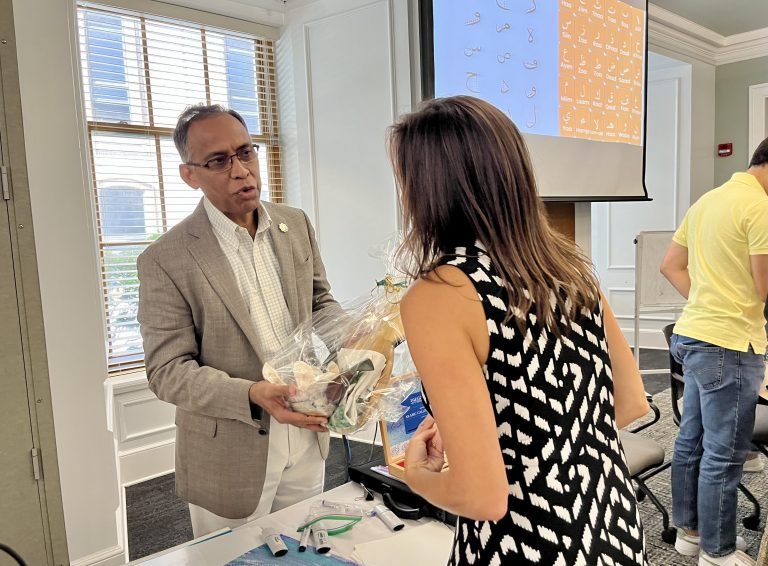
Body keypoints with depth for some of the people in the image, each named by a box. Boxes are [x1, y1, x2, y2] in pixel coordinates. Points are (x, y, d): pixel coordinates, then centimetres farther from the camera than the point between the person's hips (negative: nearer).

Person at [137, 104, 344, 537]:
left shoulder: (296, 224, 0)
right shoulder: (166, 259, -15)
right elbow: (168, 371, -13)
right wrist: (251, 395, -29)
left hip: (306, 441, 5)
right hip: (230, 459, -4)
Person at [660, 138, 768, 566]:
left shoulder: (706, 200, 12)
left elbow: (671, 265, 15)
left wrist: (706, 301, 10)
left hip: (693, 334, 9)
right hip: (728, 343, -9)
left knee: (693, 441, 18)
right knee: (724, 454, 4)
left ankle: (691, 530, 32)